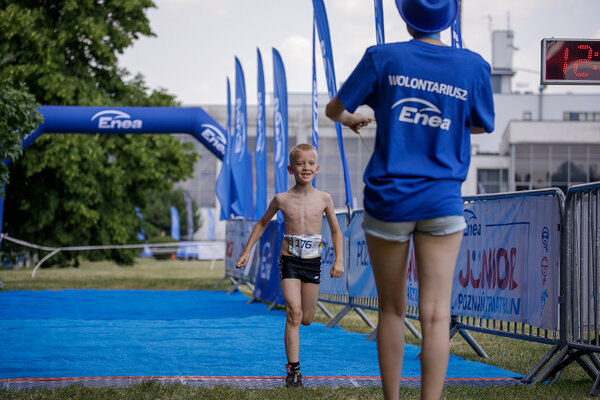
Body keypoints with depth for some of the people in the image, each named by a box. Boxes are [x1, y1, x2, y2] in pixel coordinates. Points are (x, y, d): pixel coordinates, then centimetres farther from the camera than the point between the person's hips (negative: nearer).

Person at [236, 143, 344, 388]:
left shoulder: (323, 199, -1)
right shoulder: (282, 200, -2)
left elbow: (336, 231, 11)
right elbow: (262, 224, 14)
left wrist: (339, 260, 1)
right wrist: (246, 252, 13)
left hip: (313, 262, 2)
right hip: (289, 261, -2)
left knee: (306, 319, 7)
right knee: (293, 312, -16)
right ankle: (293, 370, -13)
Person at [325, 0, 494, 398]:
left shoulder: (383, 58, -4)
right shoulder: (473, 66, 0)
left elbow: (335, 109, 6)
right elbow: (483, 125, 16)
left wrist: (350, 118, 29)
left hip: (388, 200, 0)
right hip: (442, 202, 0)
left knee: (392, 310, 13)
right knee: (436, 314, -4)